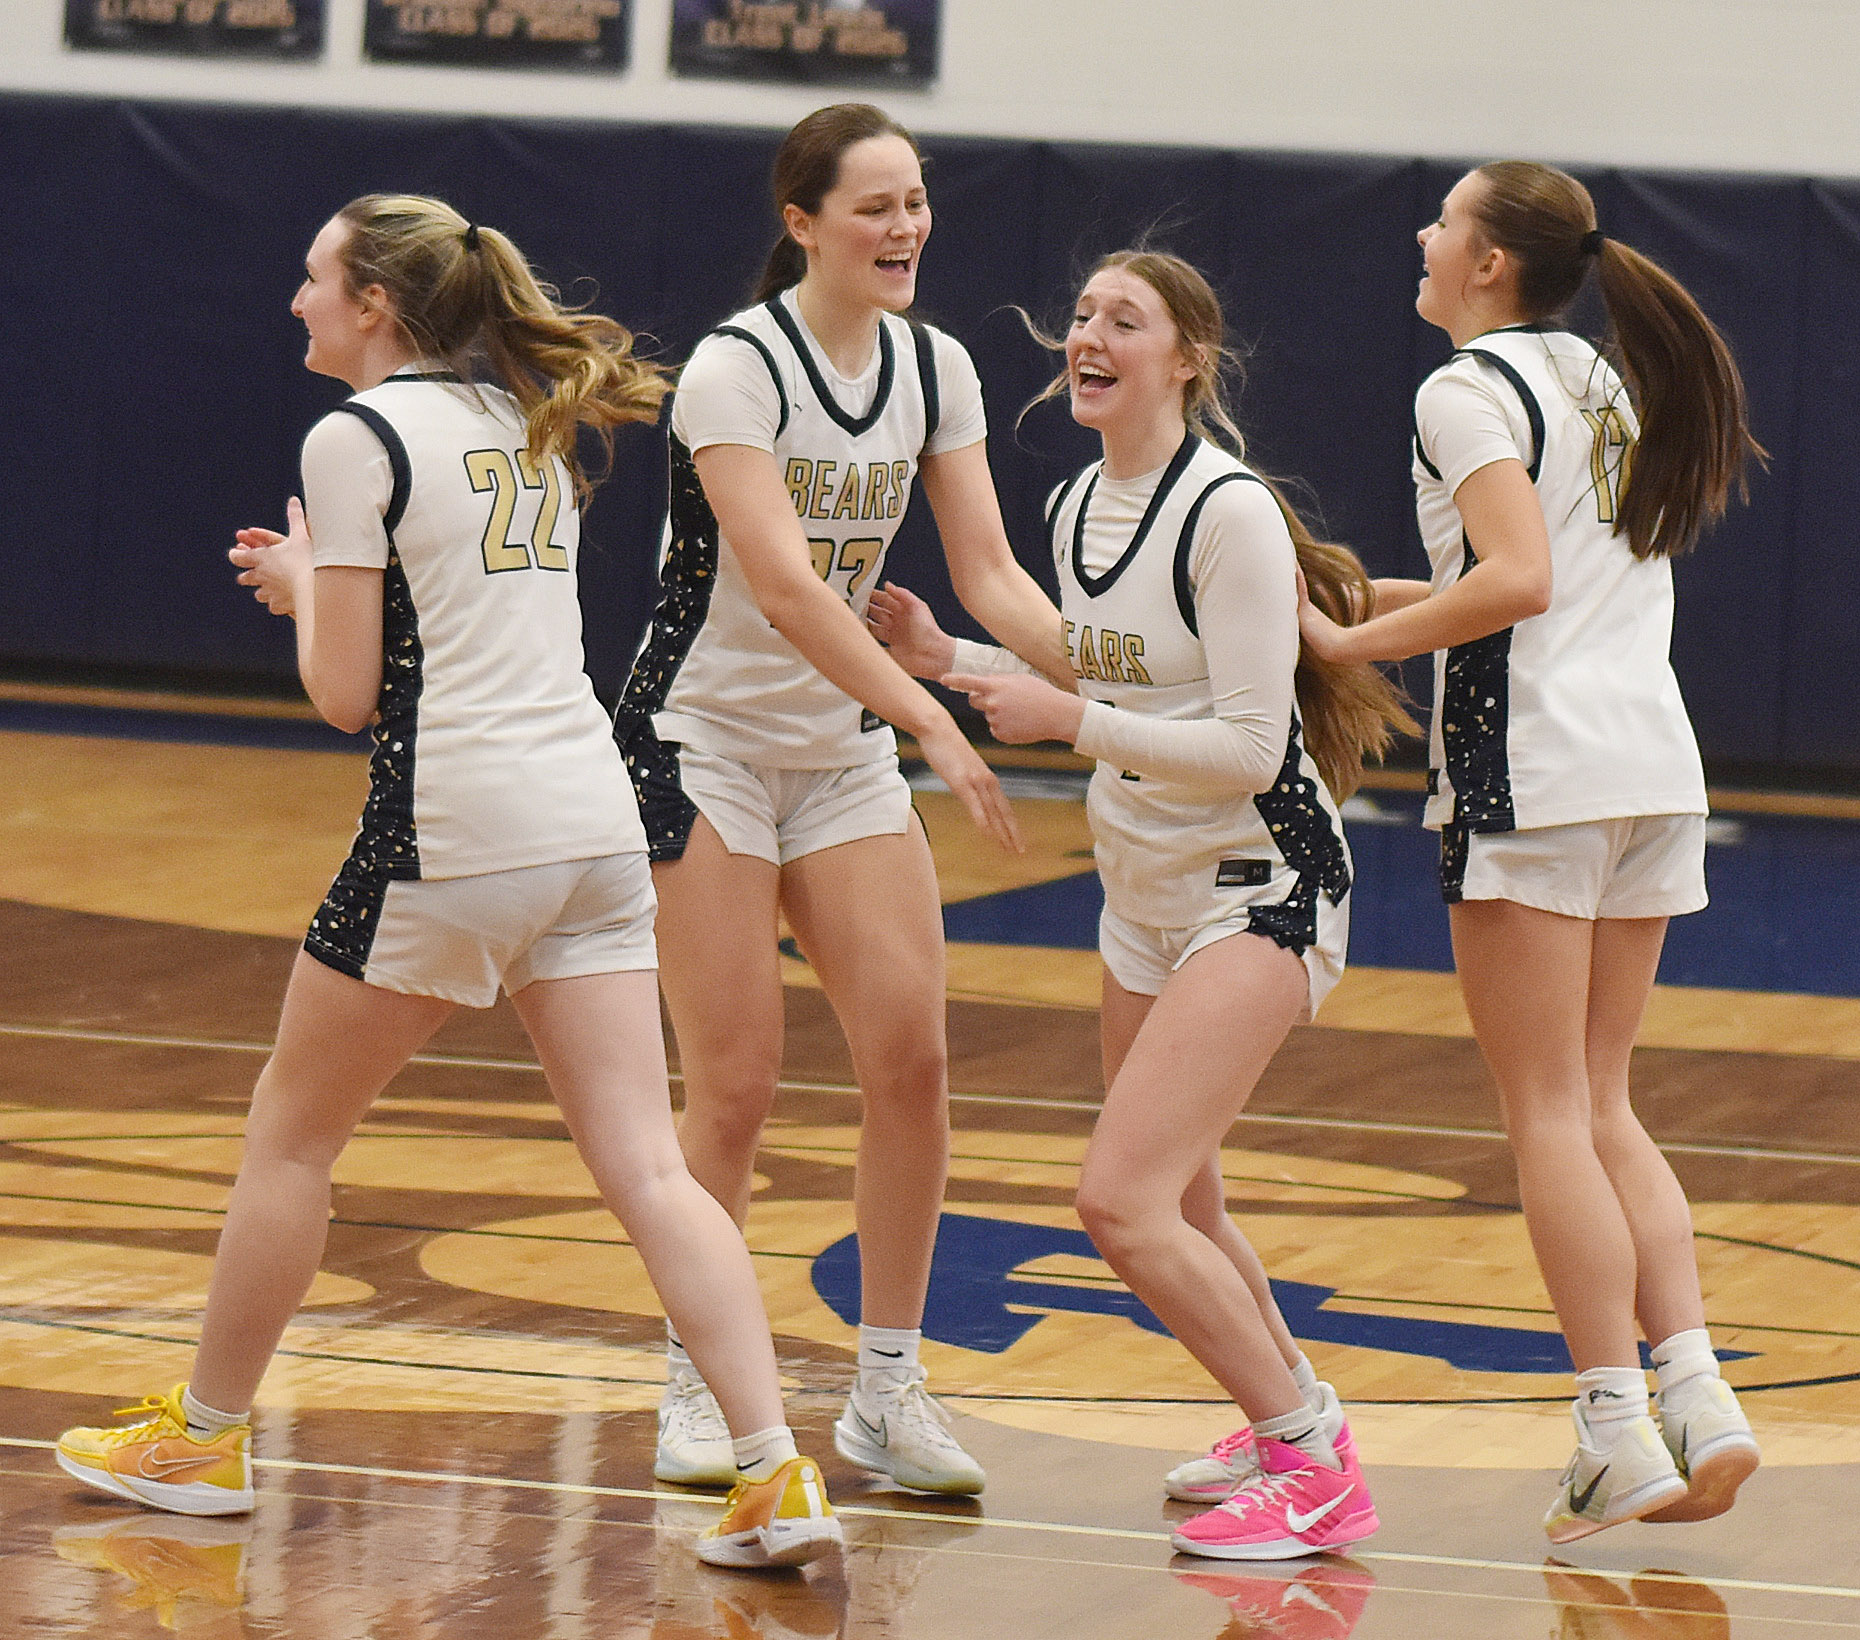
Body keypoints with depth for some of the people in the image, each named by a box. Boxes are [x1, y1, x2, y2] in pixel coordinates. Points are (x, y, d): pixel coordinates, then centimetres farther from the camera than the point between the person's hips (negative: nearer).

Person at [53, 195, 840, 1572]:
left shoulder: (355, 440, -6)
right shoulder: (528, 426, 17)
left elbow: (345, 693, -6)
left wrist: (298, 583, 11)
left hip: (453, 834, -6)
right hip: (595, 823, 7)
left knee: (293, 1135, 13)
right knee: (647, 1168, 0)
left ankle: (204, 1436, 25)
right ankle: (778, 1473, -13)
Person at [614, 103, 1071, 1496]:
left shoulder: (936, 370, 2)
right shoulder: (736, 367, -18)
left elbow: (990, 571, 1)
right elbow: (783, 583, -28)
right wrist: (939, 723, -35)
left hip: (844, 752, 6)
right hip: (705, 741, -6)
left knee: (913, 1054, -7)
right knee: (736, 1085, -8)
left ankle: (888, 1392, 3)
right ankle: (696, 1391, 8)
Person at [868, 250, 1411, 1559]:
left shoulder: (1229, 515, -20)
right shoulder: (1076, 507, 6)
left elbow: (1250, 748, -22)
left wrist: (1067, 719, -24)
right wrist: (951, 657, 10)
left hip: (1258, 890, -9)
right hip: (1147, 895, 9)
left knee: (1122, 1200, -18)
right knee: (1178, 1207, 20)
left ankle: (1316, 1466, -6)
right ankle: (1290, 1427, 42)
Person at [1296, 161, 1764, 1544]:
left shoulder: (1468, 391, -7)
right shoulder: (1604, 380, 19)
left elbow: (1518, 582, -20)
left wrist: (1354, 642, -12)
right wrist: (1389, 595, 26)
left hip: (1531, 772, -8)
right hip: (1653, 759, 8)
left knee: (1549, 1112, -3)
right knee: (1602, 1107, 12)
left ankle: (1617, 1429, -8)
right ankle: (1697, 1395, -1)